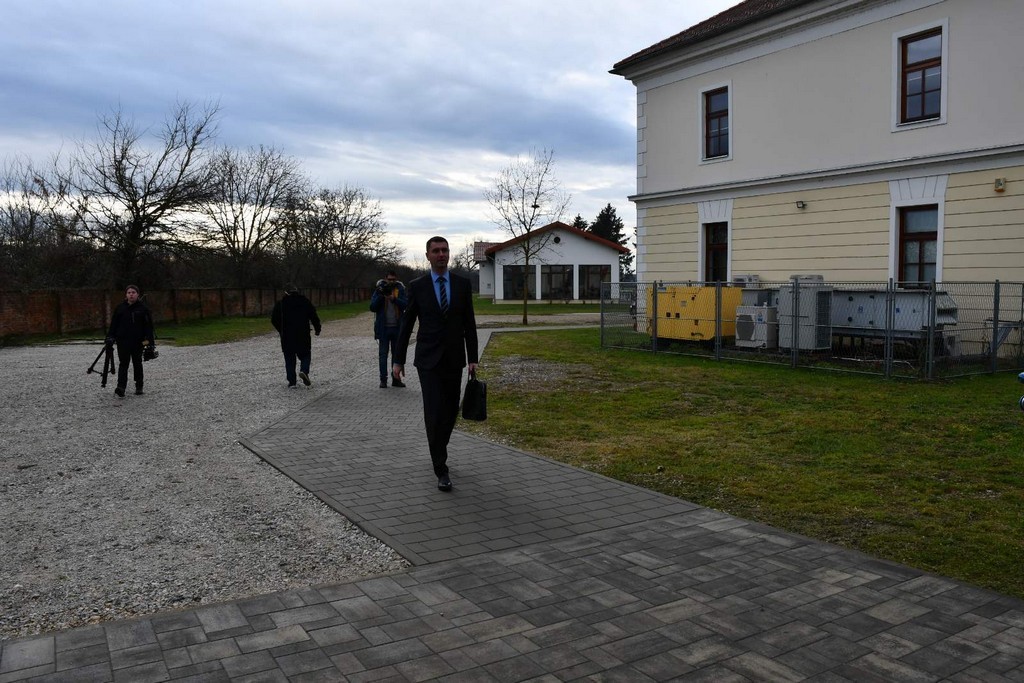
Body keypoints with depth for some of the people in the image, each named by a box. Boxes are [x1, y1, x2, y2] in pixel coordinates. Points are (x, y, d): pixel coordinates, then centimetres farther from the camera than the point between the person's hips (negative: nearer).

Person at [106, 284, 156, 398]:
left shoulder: (143, 308, 1)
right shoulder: (120, 307, 6)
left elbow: (149, 325, 0)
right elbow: (113, 323, 11)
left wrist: (151, 341, -5)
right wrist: (110, 337, 3)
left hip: (138, 342, -1)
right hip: (122, 341, 1)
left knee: (137, 364, 10)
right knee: (123, 364, -6)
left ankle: (139, 387, 20)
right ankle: (121, 388, -12)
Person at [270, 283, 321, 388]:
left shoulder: (280, 304, 1)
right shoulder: (305, 301, 1)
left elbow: (274, 320, 4)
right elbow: (314, 317, 1)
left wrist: (281, 330, 19)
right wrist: (317, 329, 14)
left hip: (287, 337, 0)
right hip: (303, 335, 0)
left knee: (289, 358, 8)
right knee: (305, 355, 12)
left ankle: (291, 381, 5)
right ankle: (304, 371, -16)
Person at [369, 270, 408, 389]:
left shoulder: (401, 290, 4)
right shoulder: (379, 290, 3)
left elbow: (406, 304, -10)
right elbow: (372, 307, -4)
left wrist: (394, 299, -22)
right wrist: (381, 296, -16)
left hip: (397, 328, 1)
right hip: (383, 328, -1)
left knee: (396, 353, 7)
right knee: (383, 354, 1)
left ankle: (396, 379, 14)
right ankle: (383, 379, 5)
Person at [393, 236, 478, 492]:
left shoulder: (463, 283, 3)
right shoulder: (417, 286, -1)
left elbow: (469, 323, 5)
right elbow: (406, 324, 3)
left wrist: (473, 358, 1)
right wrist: (398, 360, 2)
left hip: (454, 358, 3)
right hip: (428, 359, -3)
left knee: (450, 412, 11)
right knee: (435, 412, -10)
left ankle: (437, 449, 37)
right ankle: (441, 470, -3)